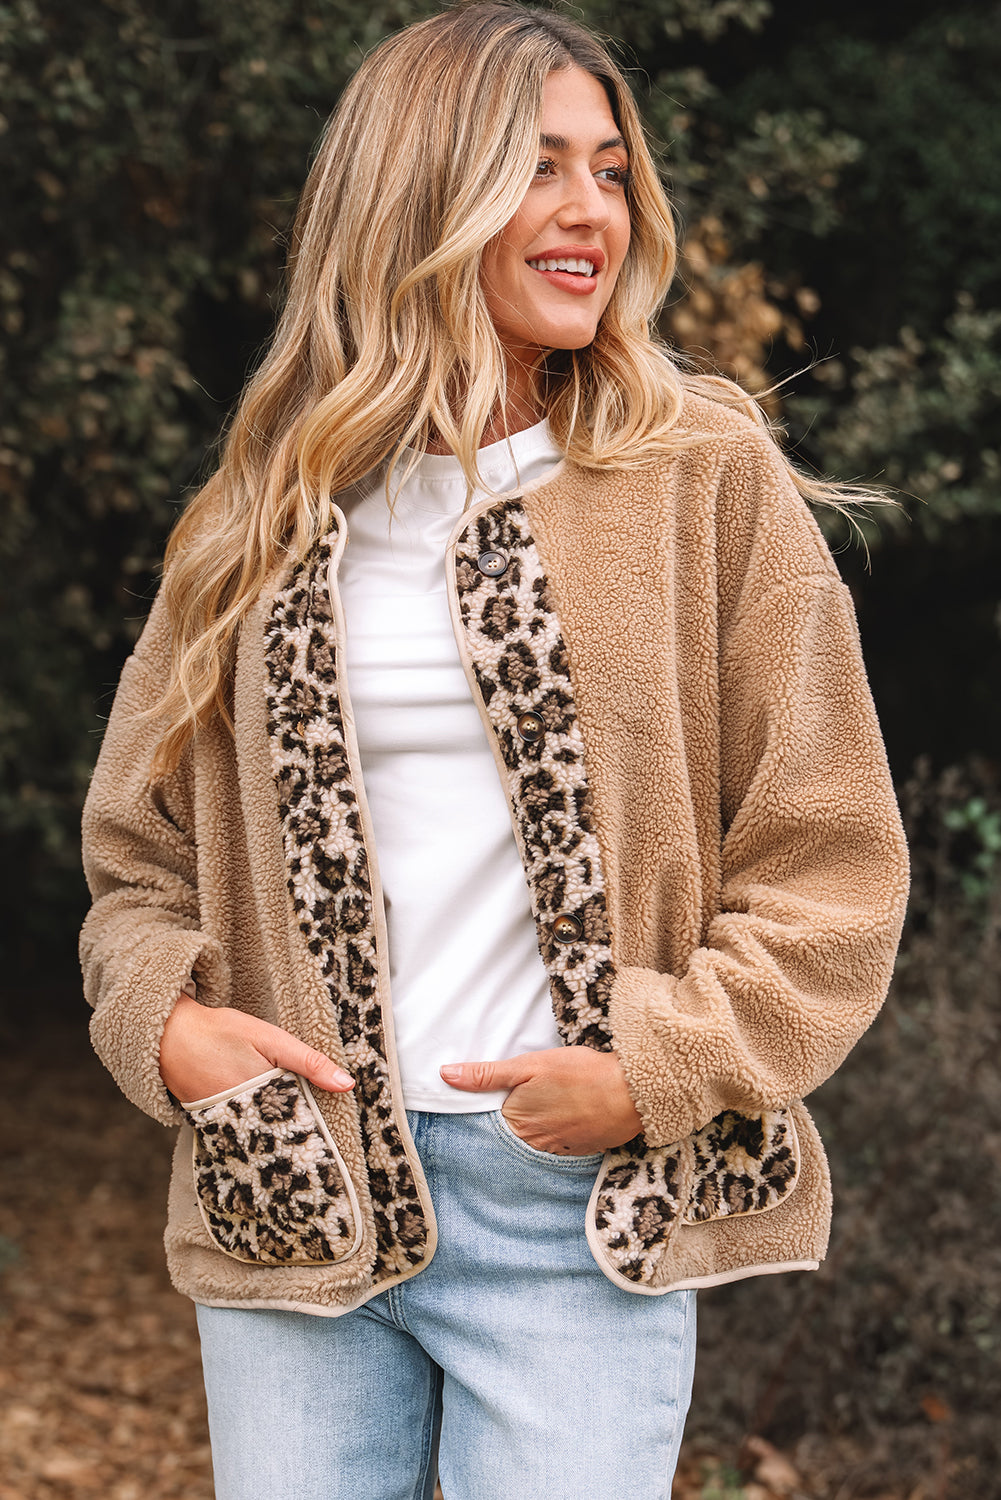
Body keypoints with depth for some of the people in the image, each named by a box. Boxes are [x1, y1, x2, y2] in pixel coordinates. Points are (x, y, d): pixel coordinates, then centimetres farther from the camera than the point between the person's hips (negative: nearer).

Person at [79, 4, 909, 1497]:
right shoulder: (264, 519, 8)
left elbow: (830, 858, 0)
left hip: (576, 1210, -2)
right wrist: (163, 1018, -3)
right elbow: (141, 844, 16)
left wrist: (657, 1073, -10)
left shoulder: (707, 477, 1)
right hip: (294, 1195, 2)